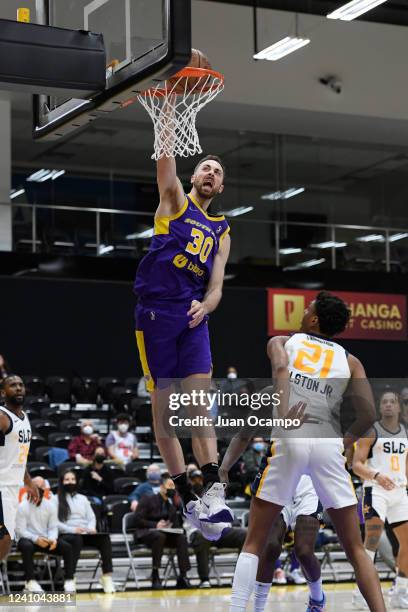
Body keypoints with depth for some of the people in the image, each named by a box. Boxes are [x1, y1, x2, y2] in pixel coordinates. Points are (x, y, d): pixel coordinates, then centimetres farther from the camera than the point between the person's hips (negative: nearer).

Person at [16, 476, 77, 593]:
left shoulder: (50, 505, 5)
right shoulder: (23, 507, -8)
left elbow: (53, 527, 3)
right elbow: (20, 530, -13)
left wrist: (52, 539, -20)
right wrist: (36, 539, -28)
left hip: (46, 540, 4)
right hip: (27, 539, -4)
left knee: (67, 547, -20)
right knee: (27, 547, -40)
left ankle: (69, 580, -18)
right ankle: (30, 581, -35)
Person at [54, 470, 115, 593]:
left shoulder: (83, 498, 27)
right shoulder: (56, 499, 9)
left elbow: (91, 517, 19)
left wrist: (91, 528, -5)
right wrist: (72, 529, -17)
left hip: (85, 534, 4)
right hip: (66, 535, -4)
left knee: (104, 538, -26)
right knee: (77, 539, -40)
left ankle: (107, 576, -34)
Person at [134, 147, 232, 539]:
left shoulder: (221, 232, 19)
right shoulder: (175, 201, 11)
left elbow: (216, 288, 10)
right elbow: (166, 163, -7)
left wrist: (204, 306, -11)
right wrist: (168, 120, -18)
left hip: (193, 317, 3)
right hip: (155, 312, -3)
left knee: (199, 403, -12)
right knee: (163, 405, -3)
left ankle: (213, 489, -22)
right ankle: (188, 499, 1)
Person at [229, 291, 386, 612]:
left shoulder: (282, 342, 17)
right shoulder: (349, 360, 18)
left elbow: (280, 368, -8)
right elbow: (369, 413, 3)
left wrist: (284, 417, -17)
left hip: (290, 440, -1)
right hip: (328, 443, 1)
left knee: (254, 542, 9)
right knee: (355, 547, 10)